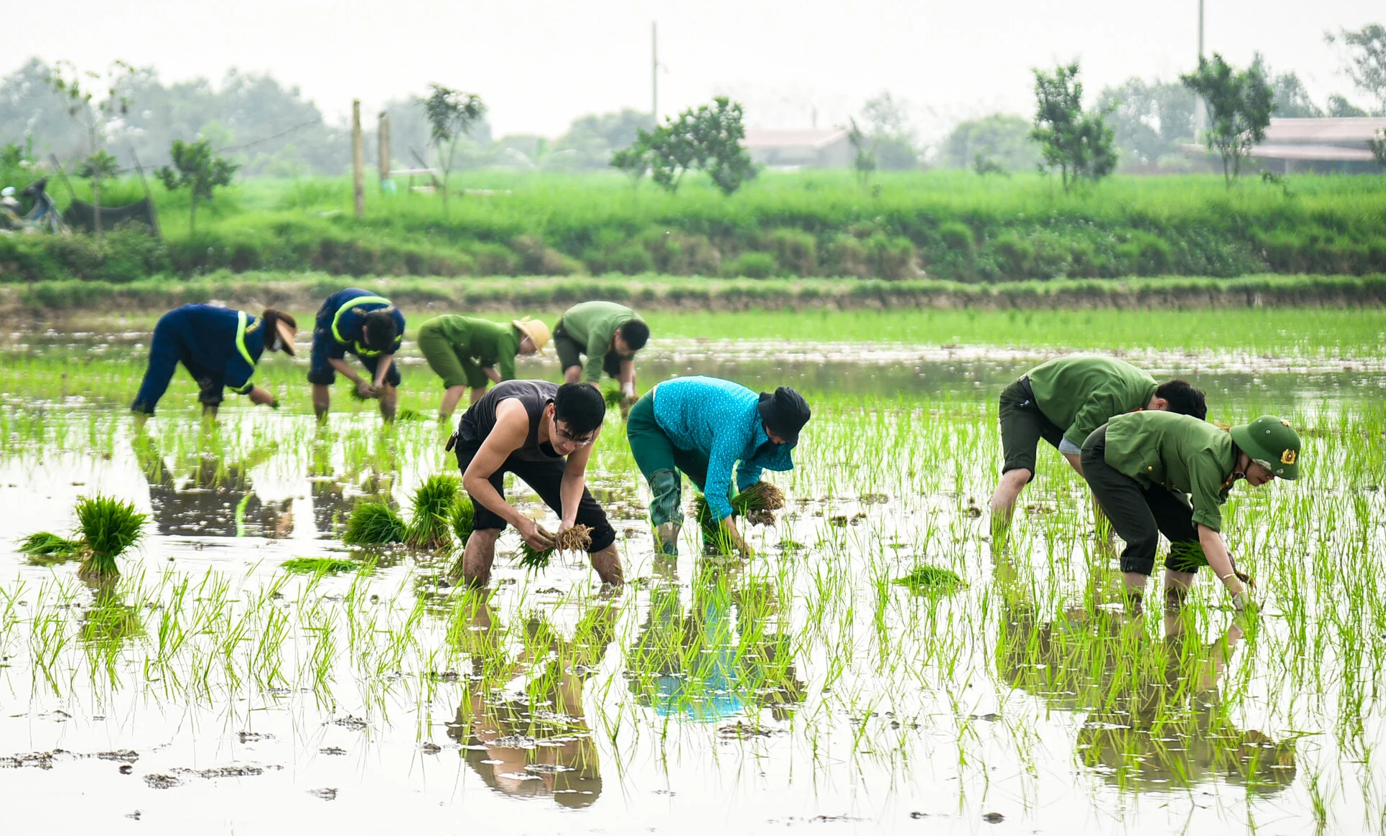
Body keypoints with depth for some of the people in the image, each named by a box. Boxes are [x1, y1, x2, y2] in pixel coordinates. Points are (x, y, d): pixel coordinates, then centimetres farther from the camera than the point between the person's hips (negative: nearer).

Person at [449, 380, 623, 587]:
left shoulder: (589, 427, -32)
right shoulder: (517, 420, -47)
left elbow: (574, 475, -13)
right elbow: (473, 478, -41)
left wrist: (569, 521, -32)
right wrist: (520, 521, -49)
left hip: (535, 450, 5)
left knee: (592, 520, 1)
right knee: (490, 522, -30)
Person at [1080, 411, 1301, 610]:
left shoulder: (1230, 463, -7)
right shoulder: (1208, 457, -36)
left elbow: (1205, 518, 4)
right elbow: (1208, 533, -39)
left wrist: (1226, 560, -13)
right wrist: (1236, 591, -42)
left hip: (1142, 468, 9)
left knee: (1189, 534, -1)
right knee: (1143, 535, -25)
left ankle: (1173, 605, 4)